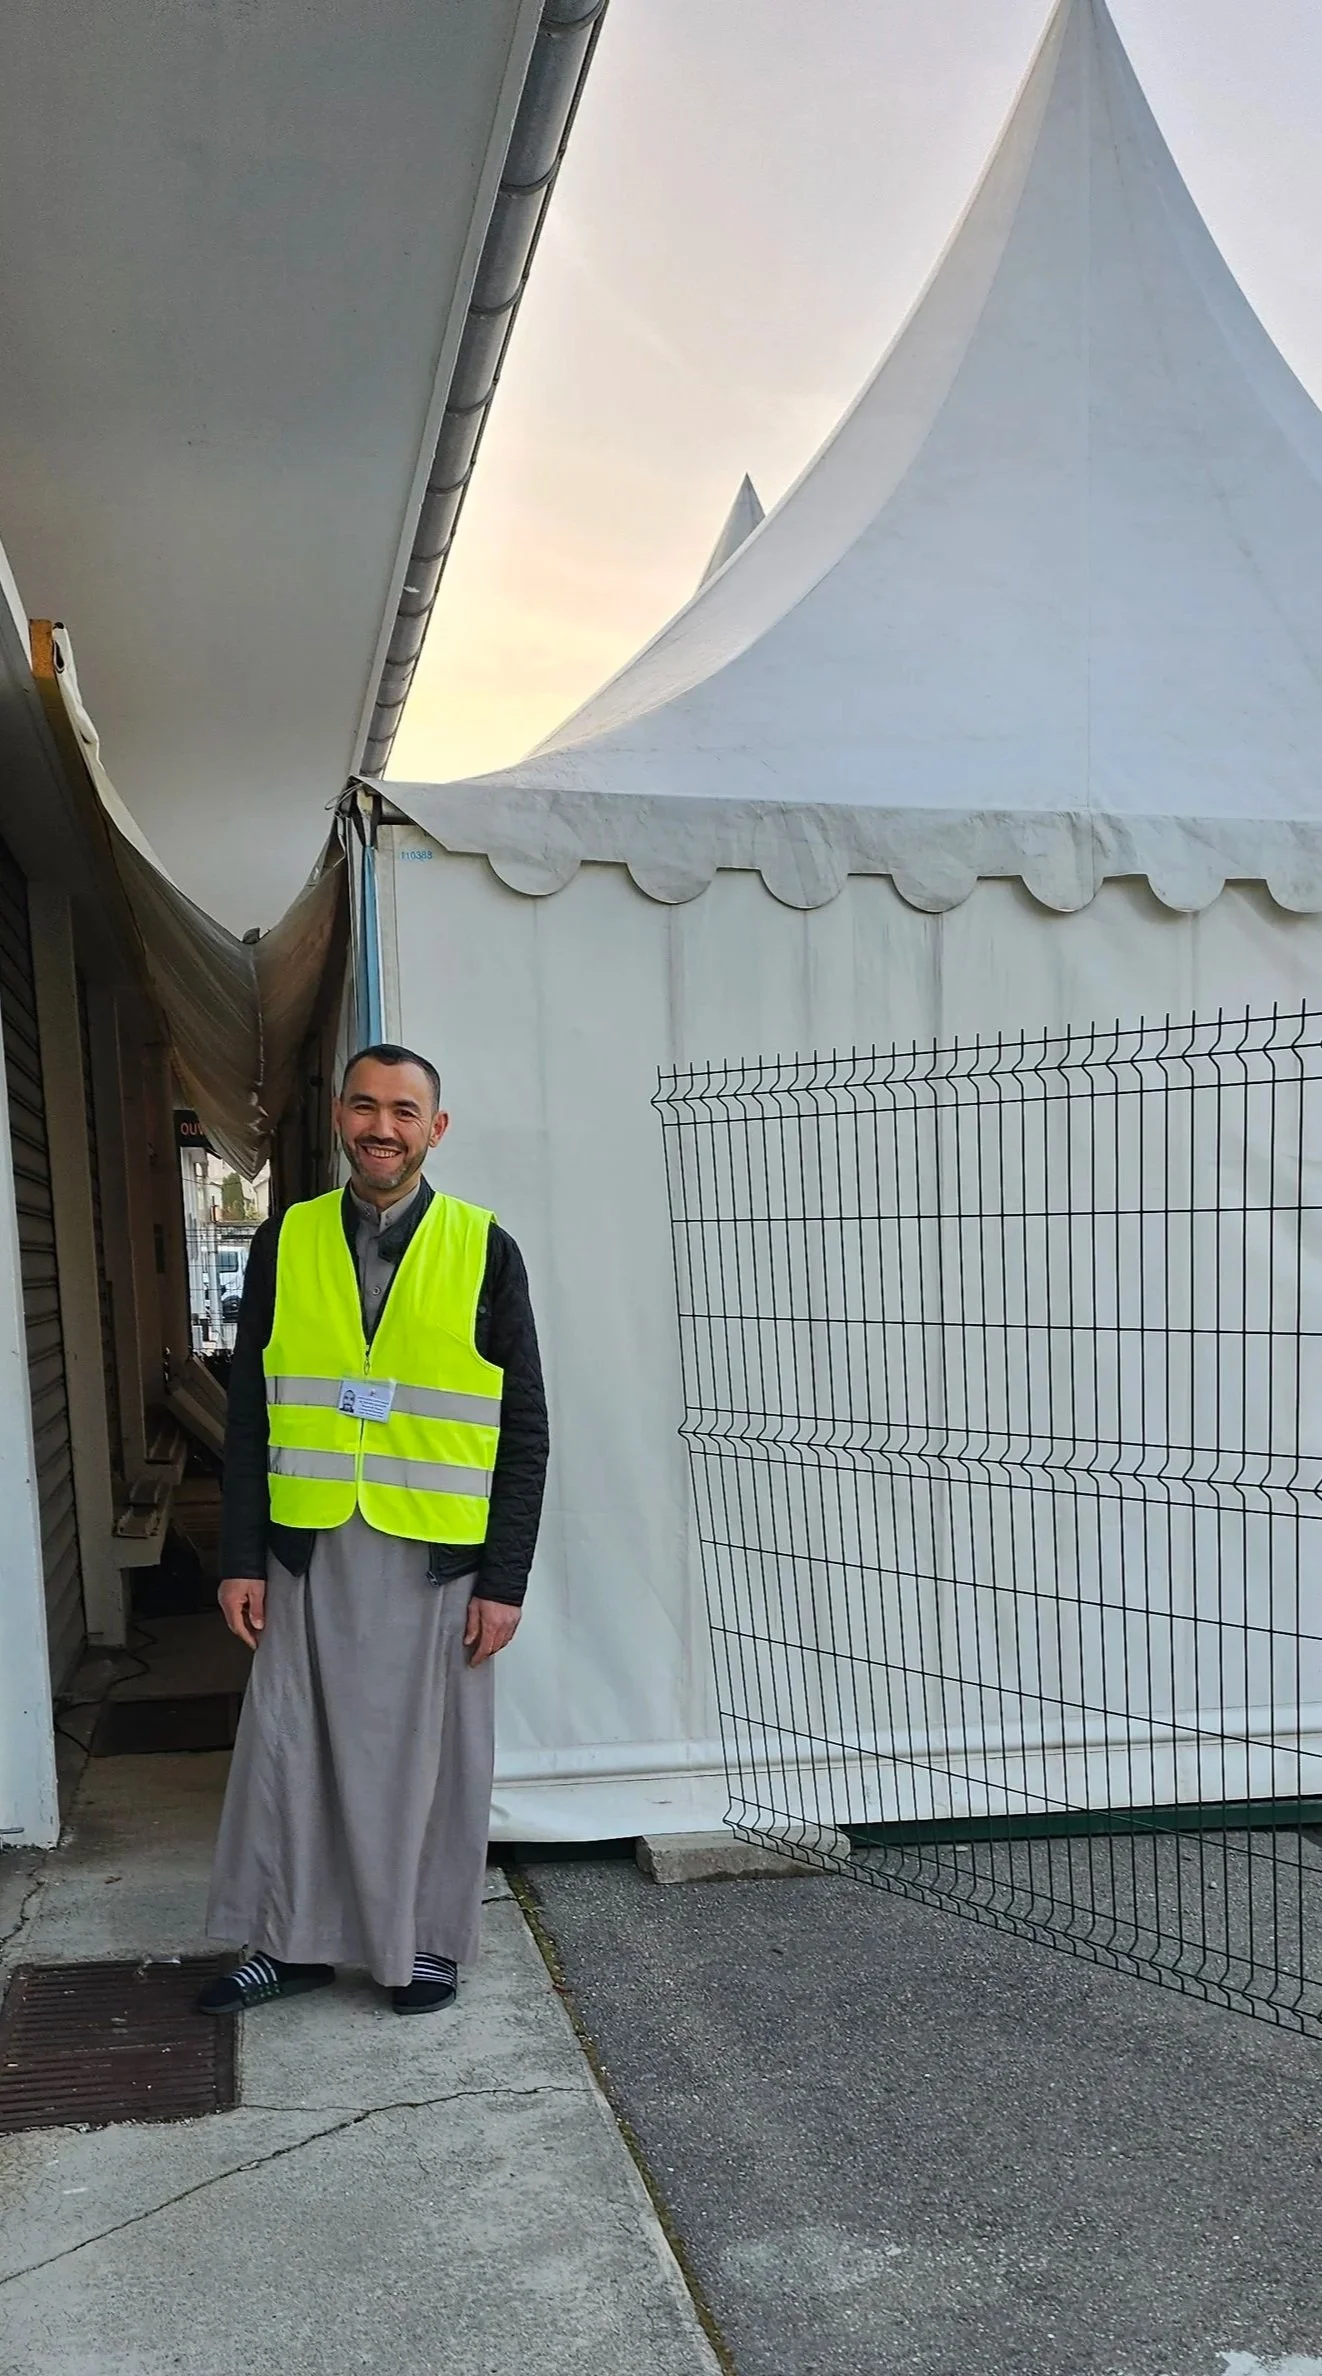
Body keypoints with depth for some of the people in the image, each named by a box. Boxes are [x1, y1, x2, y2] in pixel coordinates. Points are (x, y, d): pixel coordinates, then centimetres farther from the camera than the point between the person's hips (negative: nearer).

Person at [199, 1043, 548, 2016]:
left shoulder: (484, 1250, -2)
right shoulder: (285, 1242, 4)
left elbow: (523, 1431, -2)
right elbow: (250, 1411, 6)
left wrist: (504, 1579, -6)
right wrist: (242, 1557, 1)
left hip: (437, 1558, -2)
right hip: (308, 1550, 2)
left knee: (433, 1754, 9)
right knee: (290, 1747, 9)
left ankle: (429, 1943, 28)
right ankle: (294, 1940, 28)